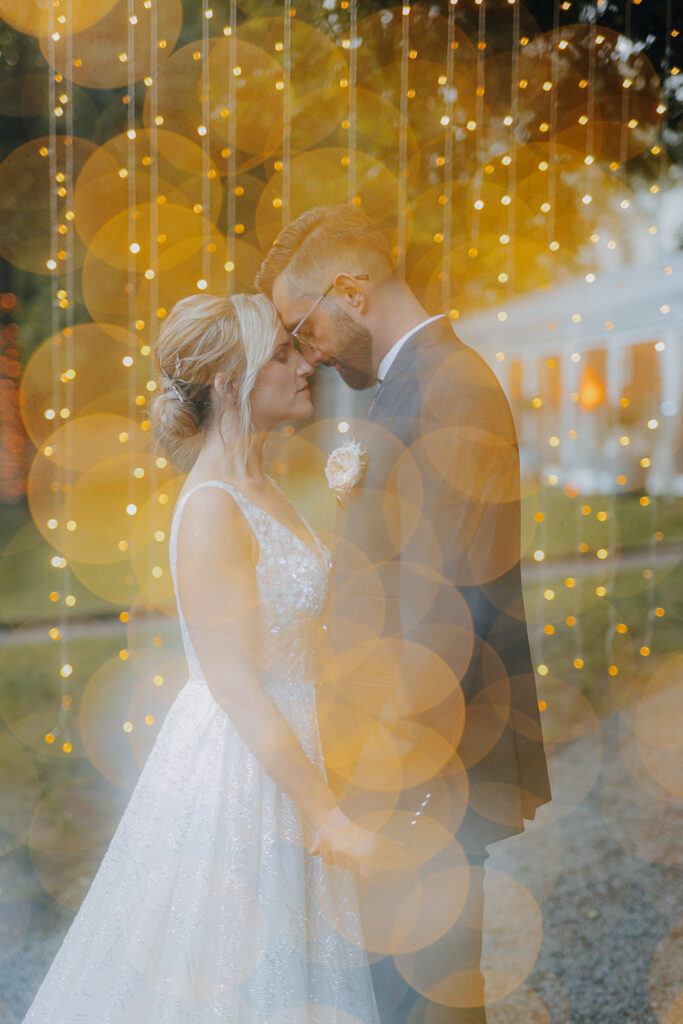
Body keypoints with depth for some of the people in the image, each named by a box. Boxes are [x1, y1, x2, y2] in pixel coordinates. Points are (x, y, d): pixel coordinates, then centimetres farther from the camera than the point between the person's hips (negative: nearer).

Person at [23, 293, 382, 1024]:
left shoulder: (258, 489, 7)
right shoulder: (212, 509, -22)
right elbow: (235, 687, -23)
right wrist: (325, 814, -21)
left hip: (277, 753, 9)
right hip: (233, 773, -9)